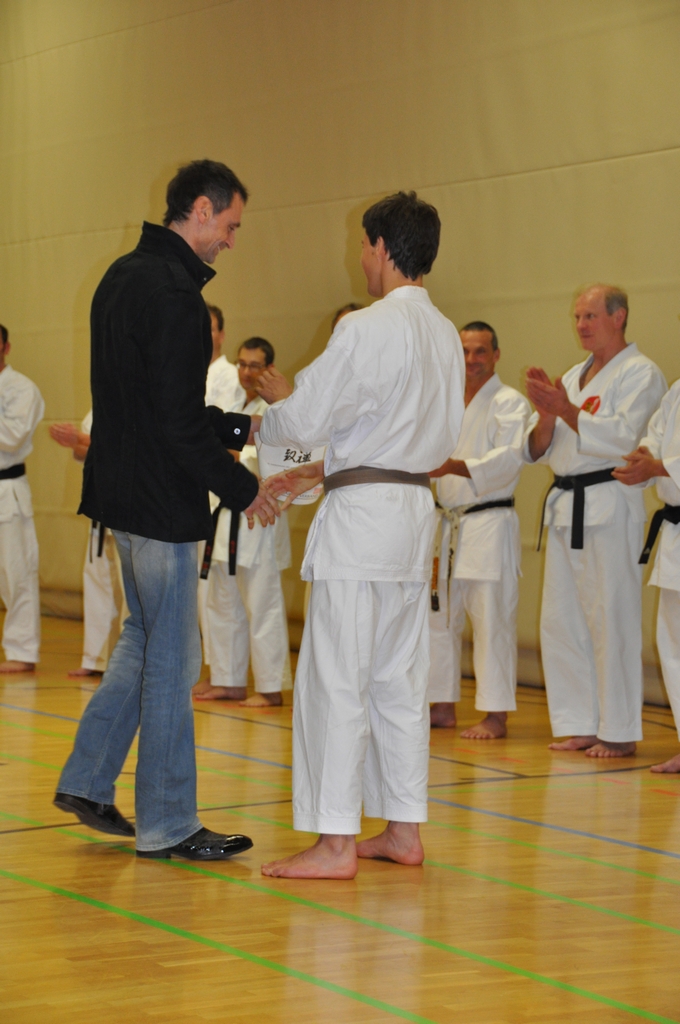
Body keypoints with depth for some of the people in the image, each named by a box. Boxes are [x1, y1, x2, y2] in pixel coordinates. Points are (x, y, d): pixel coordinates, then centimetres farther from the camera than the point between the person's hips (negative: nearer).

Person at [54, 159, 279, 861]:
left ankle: (86, 782, 25)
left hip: (122, 487, 10)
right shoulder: (175, 295, -20)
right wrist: (243, 489, -12)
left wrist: (240, 427, 16)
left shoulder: (124, 276, 11)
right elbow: (180, 423, -23)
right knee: (171, 659, 0)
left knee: (145, 638, 22)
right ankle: (166, 824, 9)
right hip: (161, 500, -10)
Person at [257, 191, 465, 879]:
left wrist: (254, 422, 9)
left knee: (336, 681, -4)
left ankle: (335, 842, -4)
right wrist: (319, 473, 20)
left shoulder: (367, 328, -15)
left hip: (362, 514, -8)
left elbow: (306, 418, -14)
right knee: (399, 679, 13)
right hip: (415, 508, 9)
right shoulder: (444, 335, 11)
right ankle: (404, 830, 18)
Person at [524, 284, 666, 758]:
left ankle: (619, 732, 0)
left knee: (611, 620, -7)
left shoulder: (641, 373, -4)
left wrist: (566, 410, -19)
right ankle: (580, 725, 16)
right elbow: (539, 451, 15)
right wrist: (546, 414, -5)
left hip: (610, 508, -8)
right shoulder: (573, 377, 19)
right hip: (566, 506, 8)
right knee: (561, 620, 8)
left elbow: (624, 437, -18)